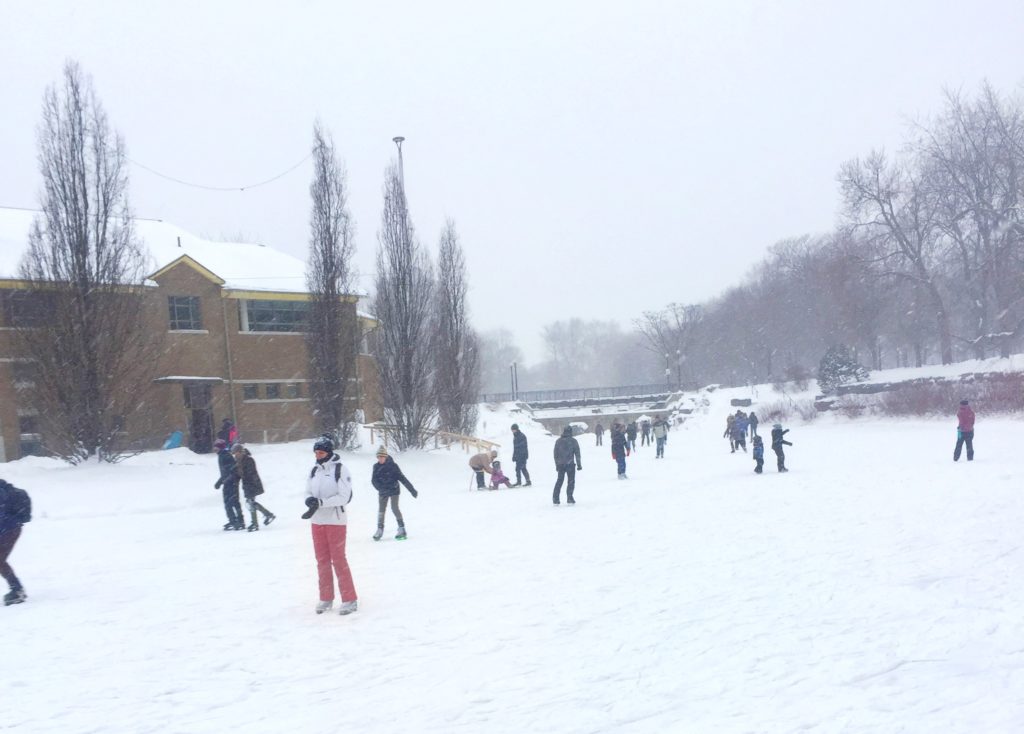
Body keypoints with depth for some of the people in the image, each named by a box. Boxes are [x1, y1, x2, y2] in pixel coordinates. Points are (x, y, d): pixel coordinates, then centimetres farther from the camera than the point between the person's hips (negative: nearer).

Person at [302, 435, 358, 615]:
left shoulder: (341, 469, -11)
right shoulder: (314, 470, 7)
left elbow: (343, 497, -17)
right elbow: (309, 492, 10)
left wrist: (320, 502, -24)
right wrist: (310, 500, -14)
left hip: (336, 521, -6)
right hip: (317, 521, 6)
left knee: (338, 560, -4)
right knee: (322, 560, 11)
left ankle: (350, 599, 4)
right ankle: (326, 598, 22)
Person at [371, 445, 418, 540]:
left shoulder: (393, 466, -14)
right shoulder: (376, 467, -3)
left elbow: (402, 478, -13)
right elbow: (374, 480, -8)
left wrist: (412, 490, -13)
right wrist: (381, 488, -27)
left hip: (394, 490, -4)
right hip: (383, 492, 4)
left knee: (394, 508, -13)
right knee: (381, 509, 6)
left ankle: (402, 529, -8)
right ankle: (380, 530, 18)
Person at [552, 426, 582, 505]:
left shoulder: (558, 441, 5)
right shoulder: (573, 441, -4)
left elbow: (555, 454, 9)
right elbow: (577, 454, -4)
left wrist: (557, 465, 17)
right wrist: (579, 465, 1)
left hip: (560, 465, 3)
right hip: (570, 464, -3)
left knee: (559, 481, 14)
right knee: (571, 481, 4)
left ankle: (555, 498, 11)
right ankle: (569, 498, -4)